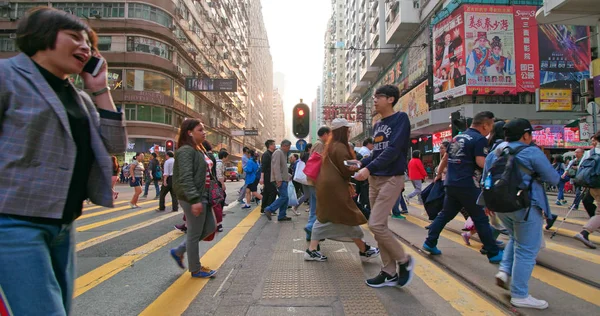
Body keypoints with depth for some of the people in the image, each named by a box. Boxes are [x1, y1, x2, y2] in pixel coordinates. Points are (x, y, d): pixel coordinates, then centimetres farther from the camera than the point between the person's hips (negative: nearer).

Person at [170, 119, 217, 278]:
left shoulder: (199, 149, 15)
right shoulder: (186, 150, -16)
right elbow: (185, 178, -24)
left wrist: (212, 193, 23)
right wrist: (194, 200, -29)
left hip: (203, 196, 10)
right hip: (193, 198, -10)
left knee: (210, 227, 17)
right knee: (194, 234, 3)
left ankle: (179, 251, 28)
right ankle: (195, 269, 21)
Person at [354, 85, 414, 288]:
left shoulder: (400, 119, -7)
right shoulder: (377, 125, 16)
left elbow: (393, 150, -18)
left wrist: (369, 168, -25)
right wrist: (361, 163, 2)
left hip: (391, 178, -8)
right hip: (374, 180, 8)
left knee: (376, 225, -13)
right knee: (379, 226, 8)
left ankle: (404, 260, 10)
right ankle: (390, 272, 19)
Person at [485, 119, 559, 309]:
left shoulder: (494, 153, 10)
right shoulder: (532, 152, -10)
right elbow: (553, 179, -6)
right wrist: (537, 175, 15)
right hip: (525, 206, -7)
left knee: (515, 239, 28)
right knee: (526, 250, 3)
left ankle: (504, 271, 14)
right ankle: (519, 295, 9)